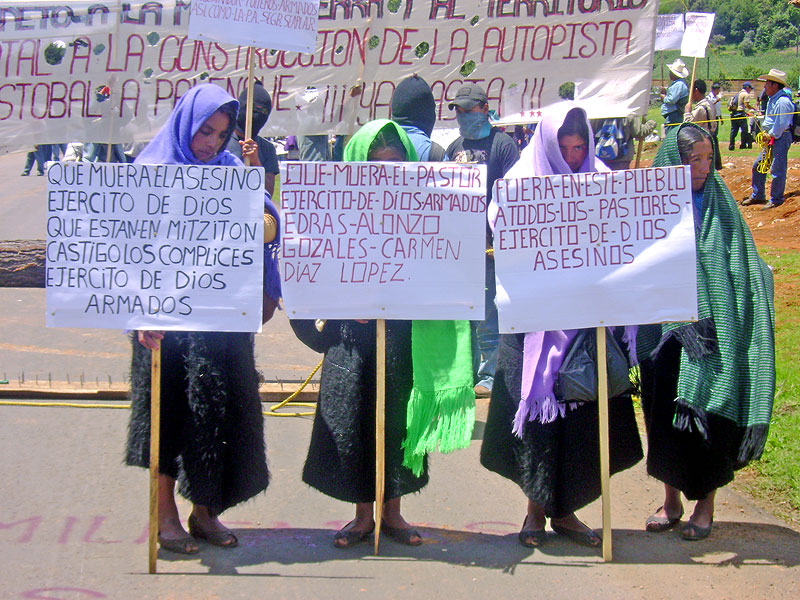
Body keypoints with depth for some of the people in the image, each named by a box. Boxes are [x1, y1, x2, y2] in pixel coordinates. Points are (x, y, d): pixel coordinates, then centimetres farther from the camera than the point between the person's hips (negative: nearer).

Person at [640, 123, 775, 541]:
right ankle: (671, 500, 24)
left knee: (710, 415, 2)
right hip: (665, 331, 1)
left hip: (713, 330, -1)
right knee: (665, 417, 9)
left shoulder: (721, 204, 0)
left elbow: (743, 271, 1)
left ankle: (706, 504, 17)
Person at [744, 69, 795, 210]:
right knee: (757, 166, 13)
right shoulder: (773, 100, 15)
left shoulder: (782, 101, -18)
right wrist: (767, 133, 13)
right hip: (772, 137, 11)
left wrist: (771, 136, -13)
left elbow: (781, 124, -21)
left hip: (781, 138, -11)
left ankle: (776, 200, 1)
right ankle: (757, 196, 24)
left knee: (777, 169, -7)